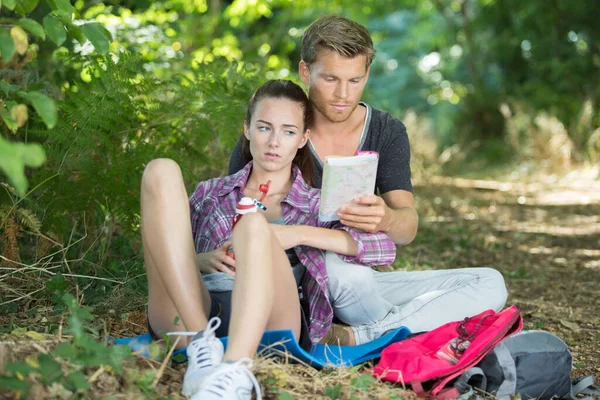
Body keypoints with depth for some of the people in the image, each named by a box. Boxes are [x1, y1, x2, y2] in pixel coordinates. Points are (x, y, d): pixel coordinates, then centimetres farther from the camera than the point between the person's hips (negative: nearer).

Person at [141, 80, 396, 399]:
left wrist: (298, 234, -4)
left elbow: (385, 248, 6)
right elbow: (167, 263, 23)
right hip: (190, 318, 2)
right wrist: (201, 260, 0)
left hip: (264, 328, -2)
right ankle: (201, 343, -29)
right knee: (162, 172, -13)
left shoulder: (317, 205, 23)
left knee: (255, 224, -30)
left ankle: (234, 373, -54)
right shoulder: (210, 193, 28)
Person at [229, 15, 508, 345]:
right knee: (341, 269, -39)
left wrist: (385, 219, -34)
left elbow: (407, 229, -9)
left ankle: (353, 339, -25)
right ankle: (404, 332, -11)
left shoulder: (388, 133, 2)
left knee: (490, 285, -12)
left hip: (358, 282, 5)